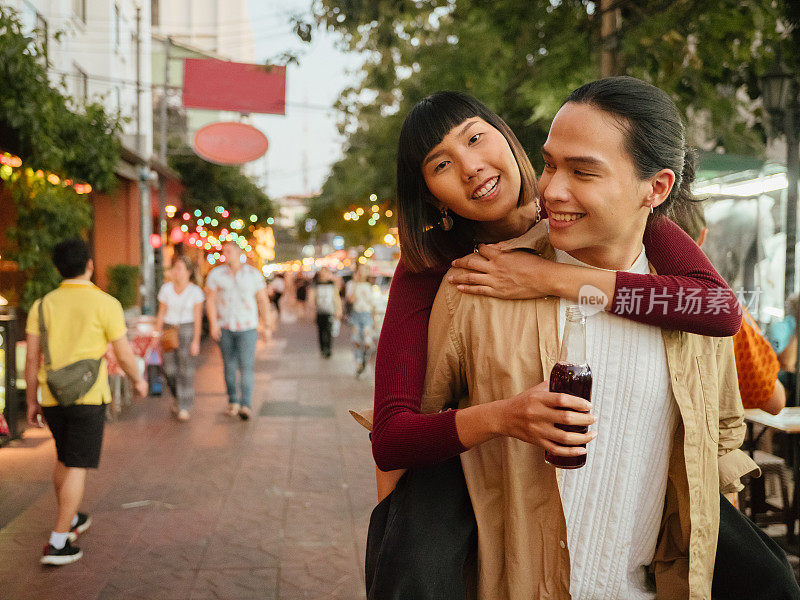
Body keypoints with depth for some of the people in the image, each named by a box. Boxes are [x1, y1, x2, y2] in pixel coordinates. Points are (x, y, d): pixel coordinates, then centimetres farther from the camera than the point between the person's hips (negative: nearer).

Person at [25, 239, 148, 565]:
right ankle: (57, 543, -2)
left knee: (64, 461, 23)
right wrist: (138, 381, 15)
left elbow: (31, 359, 3)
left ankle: (70, 520, 38)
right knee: (77, 468, 0)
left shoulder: (42, 305, 3)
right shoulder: (106, 304, -8)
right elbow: (124, 355, -4)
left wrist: (32, 402, 12)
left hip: (52, 397, 5)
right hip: (88, 397, -5)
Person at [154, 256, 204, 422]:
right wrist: (157, 335, 4)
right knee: (169, 368, -1)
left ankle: (184, 408, -1)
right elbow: (161, 314, 7)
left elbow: (198, 318, -5)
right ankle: (178, 396, 27)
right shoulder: (166, 288, 3)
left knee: (186, 369, -6)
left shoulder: (195, 291, -4)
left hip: (187, 330, -3)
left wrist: (196, 341, -10)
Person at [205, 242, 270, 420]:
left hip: (247, 327, -2)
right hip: (225, 327, 2)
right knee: (229, 365, 10)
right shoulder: (215, 274, -1)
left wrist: (265, 325, 5)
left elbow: (262, 300, 4)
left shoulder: (253, 274, -2)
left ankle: (246, 405, -15)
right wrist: (213, 324, -15)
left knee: (246, 365, -12)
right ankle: (232, 400, 27)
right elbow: (210, 300, -4)